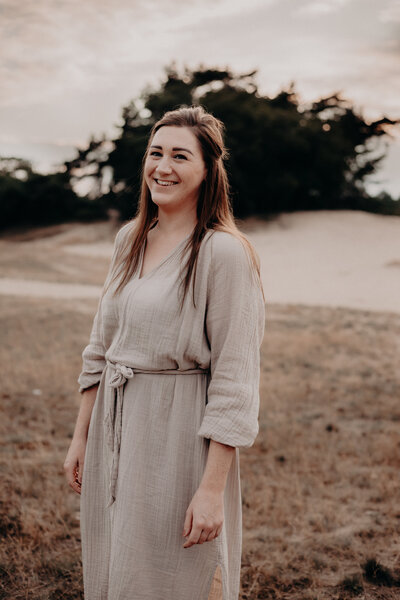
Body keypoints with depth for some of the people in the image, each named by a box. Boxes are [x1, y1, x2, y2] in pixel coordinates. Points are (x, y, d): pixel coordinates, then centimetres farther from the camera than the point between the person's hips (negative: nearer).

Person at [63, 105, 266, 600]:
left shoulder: (224, 252, -15)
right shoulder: (130, 238, 7)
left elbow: (234, 381, -17)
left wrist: (213, 487, -19)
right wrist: (81, 436, 14)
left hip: (182, 437, -6)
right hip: (115, 429, 7)